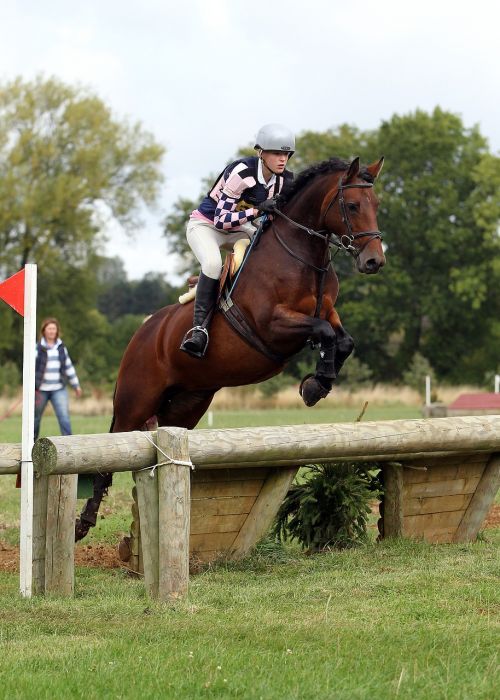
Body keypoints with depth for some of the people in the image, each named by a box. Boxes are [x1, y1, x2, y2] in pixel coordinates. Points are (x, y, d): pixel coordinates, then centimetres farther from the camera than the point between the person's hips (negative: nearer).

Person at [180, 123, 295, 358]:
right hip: (206, 224, -7)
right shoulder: (241, 173, -28)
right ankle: (199, 329, -35)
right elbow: (221, 219, -29)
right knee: (213, 263, -36)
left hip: (239, 228, 7)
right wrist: (257, 210, -38)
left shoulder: (283, 180, -7)